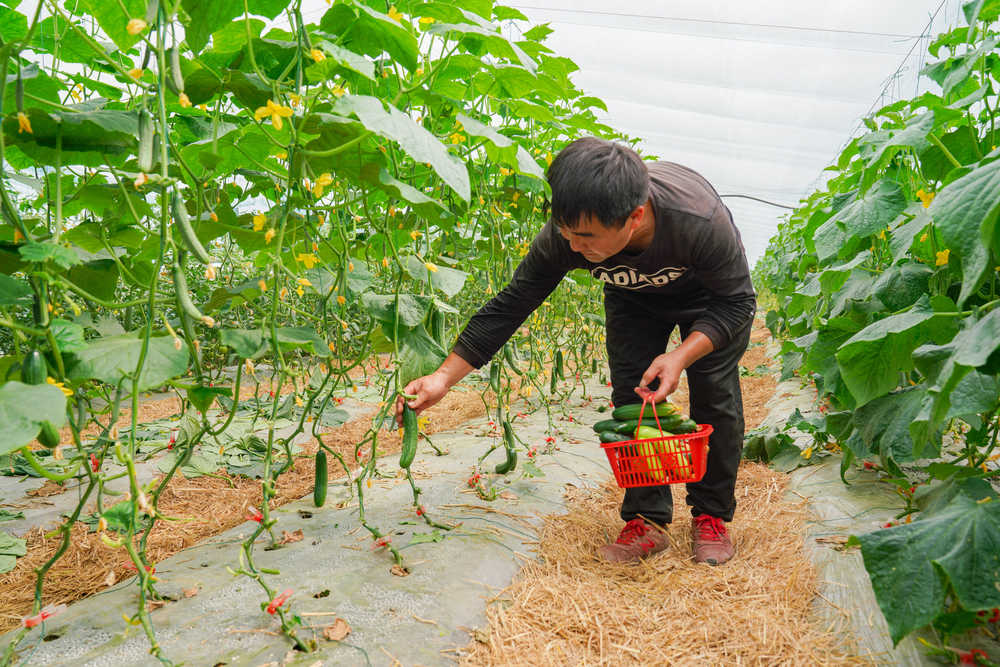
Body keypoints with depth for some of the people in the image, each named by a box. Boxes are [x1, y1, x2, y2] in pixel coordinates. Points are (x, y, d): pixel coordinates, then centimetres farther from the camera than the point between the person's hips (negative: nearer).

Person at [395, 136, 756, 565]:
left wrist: (683, 355, -43)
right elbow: (510, 306, -26)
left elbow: (737, 301, -27)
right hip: (633, 296, 2)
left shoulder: (700, 220, -44)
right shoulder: (561, 238, -36)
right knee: (632, 398, -8)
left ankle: (712, 514, 11)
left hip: (710, 293, -2)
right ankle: (647, 519, 5)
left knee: (715, 397, -7)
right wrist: (443, 378, -30)